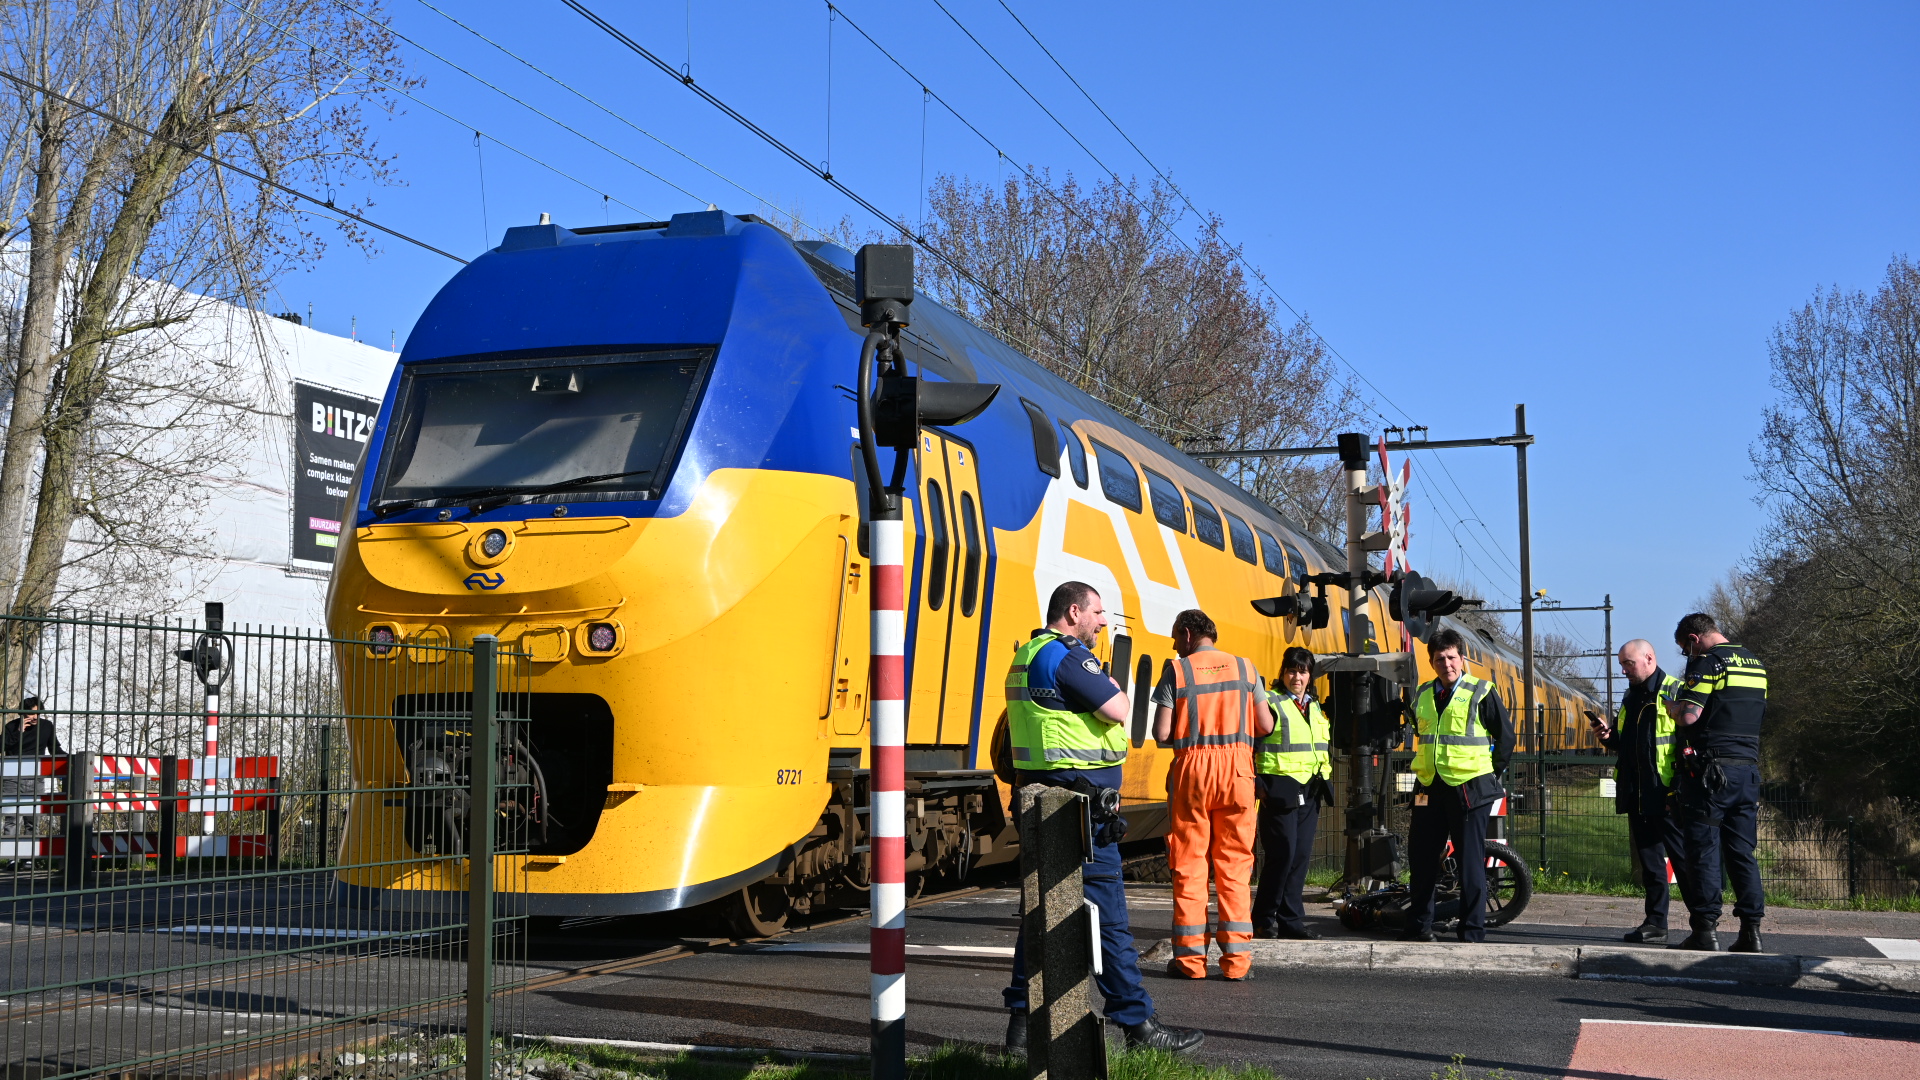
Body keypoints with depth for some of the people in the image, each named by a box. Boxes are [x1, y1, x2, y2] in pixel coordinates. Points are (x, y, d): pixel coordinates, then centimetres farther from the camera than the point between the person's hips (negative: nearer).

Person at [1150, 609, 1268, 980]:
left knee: (1189, 864, 5)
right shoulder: (1244, 667, 6)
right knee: (1234, 865, 6)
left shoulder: (1176, 670, -2)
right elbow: (1265, 725, 5)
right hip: (1237, 768, 2)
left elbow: (1161, 733, -7)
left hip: (1191, 768, -2)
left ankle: (1190, 957, 6)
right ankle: (1236, 957, 3)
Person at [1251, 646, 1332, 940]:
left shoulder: (1314, 707, 18)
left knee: (1301, 855, 4)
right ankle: (1264, 918, 3)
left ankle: (1290, 921, 10)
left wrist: (1322, 782, 19)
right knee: (1282, 853, -10)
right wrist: (1257, 785, -14)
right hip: (1279, 789, -7)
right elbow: (1250, 746, -8)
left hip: (1309, 791, 7)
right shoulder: (1269, 703, -5)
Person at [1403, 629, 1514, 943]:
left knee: (1470, 862, -2)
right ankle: (1418, 925, 21)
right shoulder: (1422, 694, 11)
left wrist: (1492, 772, 4)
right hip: (1429, 788, 5)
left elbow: (1505, 735, 2)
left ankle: (1473, 932, 4)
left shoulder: (1481, 693, -5)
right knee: (1422, 858, 9)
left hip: (1469, 788, -5)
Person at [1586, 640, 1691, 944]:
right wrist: (1609, 736, 5)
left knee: (1682, 858, -5)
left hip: (1667, 794, -8)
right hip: (1637, 794, 8)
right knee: (1649, 861, 11)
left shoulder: (1675, 692, -8)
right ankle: (1655, 923, 17)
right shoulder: (1631, 697, 18)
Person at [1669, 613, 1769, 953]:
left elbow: (1689, 715, -18)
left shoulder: (1707, 661, -9)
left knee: (1704, 849, -3)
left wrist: (1673, 706, 3)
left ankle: (1706, 929, -5)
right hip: (1748, 768, 7)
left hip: (1711, 769, -7)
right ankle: (1751, 931, 7)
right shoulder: (1756, 664, 16)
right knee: (1742, 852, 9)